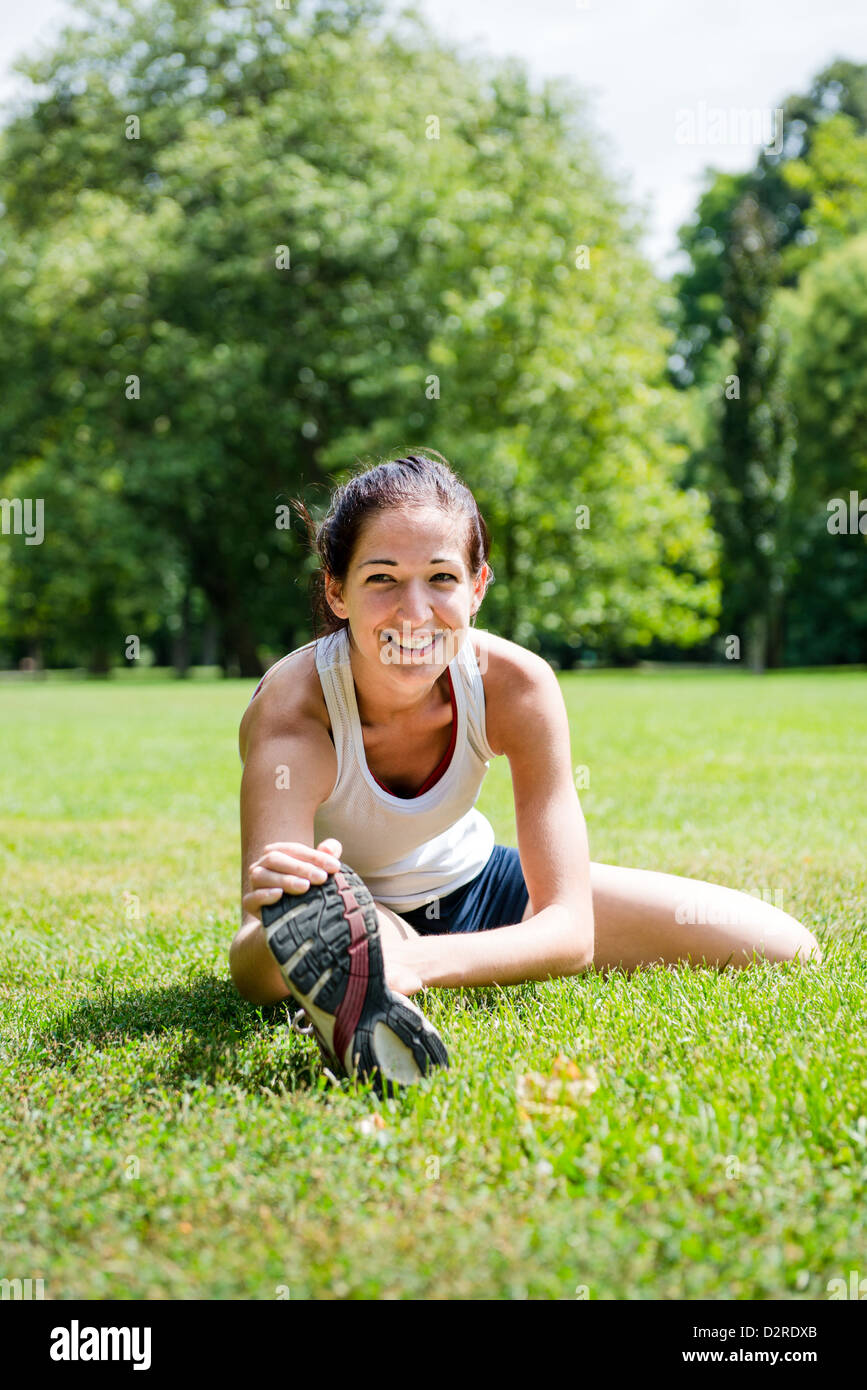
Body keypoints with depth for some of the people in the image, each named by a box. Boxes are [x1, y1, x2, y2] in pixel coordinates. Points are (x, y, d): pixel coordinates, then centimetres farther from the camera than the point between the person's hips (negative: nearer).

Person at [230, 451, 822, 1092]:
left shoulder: (517, 685, -25)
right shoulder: (291, 710, -33)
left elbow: (571, 929, -29)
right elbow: (251, 971, -40)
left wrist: (418, 961, -49)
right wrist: (275, 911, -66)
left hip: (476, 890, 5)